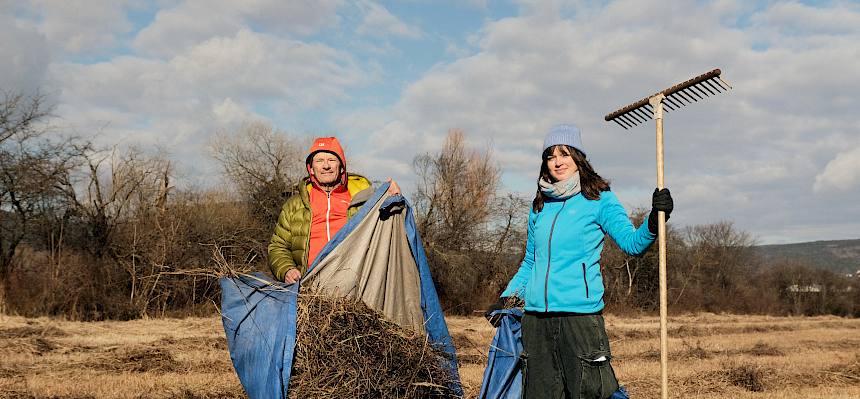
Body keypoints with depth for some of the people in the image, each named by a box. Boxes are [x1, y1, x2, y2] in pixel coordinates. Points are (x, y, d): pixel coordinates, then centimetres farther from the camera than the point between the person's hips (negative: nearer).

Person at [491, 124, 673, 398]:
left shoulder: (598, 199, 1)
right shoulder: (540, 206, 15)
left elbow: (632, 243, -9)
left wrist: (653, 221, -28)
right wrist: (508, 297, 15)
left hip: (581, 315, -5)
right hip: (535, 316, 5)